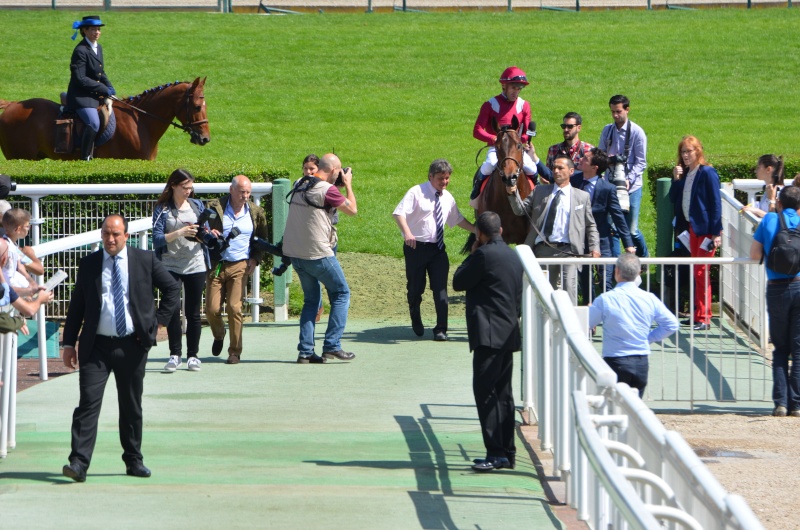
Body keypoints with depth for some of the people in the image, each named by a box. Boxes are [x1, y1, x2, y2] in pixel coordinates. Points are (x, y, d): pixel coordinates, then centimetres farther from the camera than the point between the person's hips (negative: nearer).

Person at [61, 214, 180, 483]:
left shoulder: (145, 260, 2)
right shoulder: (89, 264, 4)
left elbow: (172, 289, 11)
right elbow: (76, 306, 8)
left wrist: (159, 320, 1)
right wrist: (69, 343, 3)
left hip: (132, 345, 1)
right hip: (97, 346, -1)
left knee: (131, 406, 10)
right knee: (88, 402, -10)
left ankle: (134, 461, 22)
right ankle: (78, 463, -14)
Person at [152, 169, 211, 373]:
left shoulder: (197, 205, 9)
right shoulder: (162, 209, 0)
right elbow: (157, 239, -8)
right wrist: (179, 233, -21)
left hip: (195, 265, 2)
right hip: (170, 266, -2)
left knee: (193, 312, 4)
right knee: (173, 311, -2)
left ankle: (193, 355, 10)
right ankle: (174, 355, 5)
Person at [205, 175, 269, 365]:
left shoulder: (256, 212, 6)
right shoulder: (215, 208, -1)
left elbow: (262, 240, 18)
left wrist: (255, 260, 4)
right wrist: (208, 234, -17)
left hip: (239, 266, 0)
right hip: (216, 265, 0)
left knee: (234, 308, -10)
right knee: (212, 309, -1)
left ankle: (235, 351, 0)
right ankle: (219, 335, 32)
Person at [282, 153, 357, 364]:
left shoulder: (299, 185, 8)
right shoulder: (326, 190, -15)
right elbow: (352, 209, -6)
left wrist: (340, 185, 20)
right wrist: (348, 185, 7)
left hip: (294, 252, 8)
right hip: (318, 253, -8)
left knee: (311, 299, 16)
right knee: (341, 293, 7)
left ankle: (305, 351, 9)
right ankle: (332, 345, -1)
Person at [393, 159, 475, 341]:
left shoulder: (447, 198, 10)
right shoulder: (417, 193, -9)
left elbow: (458, 220, 26)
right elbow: (399, 213, -19)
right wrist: (407, 233, -35)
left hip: (437, 249, 4)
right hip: (416, 247, -4)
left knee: (440, 288, -5)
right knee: (415, 288, 7)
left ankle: (441, 329, -2)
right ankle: (416, 323, 33)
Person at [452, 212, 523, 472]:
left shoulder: (484, 254, -13)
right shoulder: (513, 255, 14)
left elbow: (458, 282, -5)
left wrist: (471, 254, 4)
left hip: (489, 334, -9)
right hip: (508, 333, 9)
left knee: (485, 392, -9)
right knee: (502, 394, 12)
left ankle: (496, 452, -14)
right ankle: (507, 452, 13)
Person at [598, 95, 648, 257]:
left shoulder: (636, 132, -5)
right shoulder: (607, 131, 7)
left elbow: (641, 162, -6)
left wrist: (629, 180, -20)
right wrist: (606, 159, -11)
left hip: (631, 187, -3)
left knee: (631, 230, -1)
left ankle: (643, 259, 23)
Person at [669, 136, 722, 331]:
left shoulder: (707, 173, -12)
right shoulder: (684, 173, 10)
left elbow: (715, 204, -13)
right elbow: (673, 198, 9)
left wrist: (715, 233, -17)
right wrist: (676, 179, -5)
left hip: (705, 229, -8)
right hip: (692, 227, 8)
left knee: (701, 273, -7)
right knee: (697, 273, 12)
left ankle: (704, 318, -4)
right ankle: (699, 314, 17)